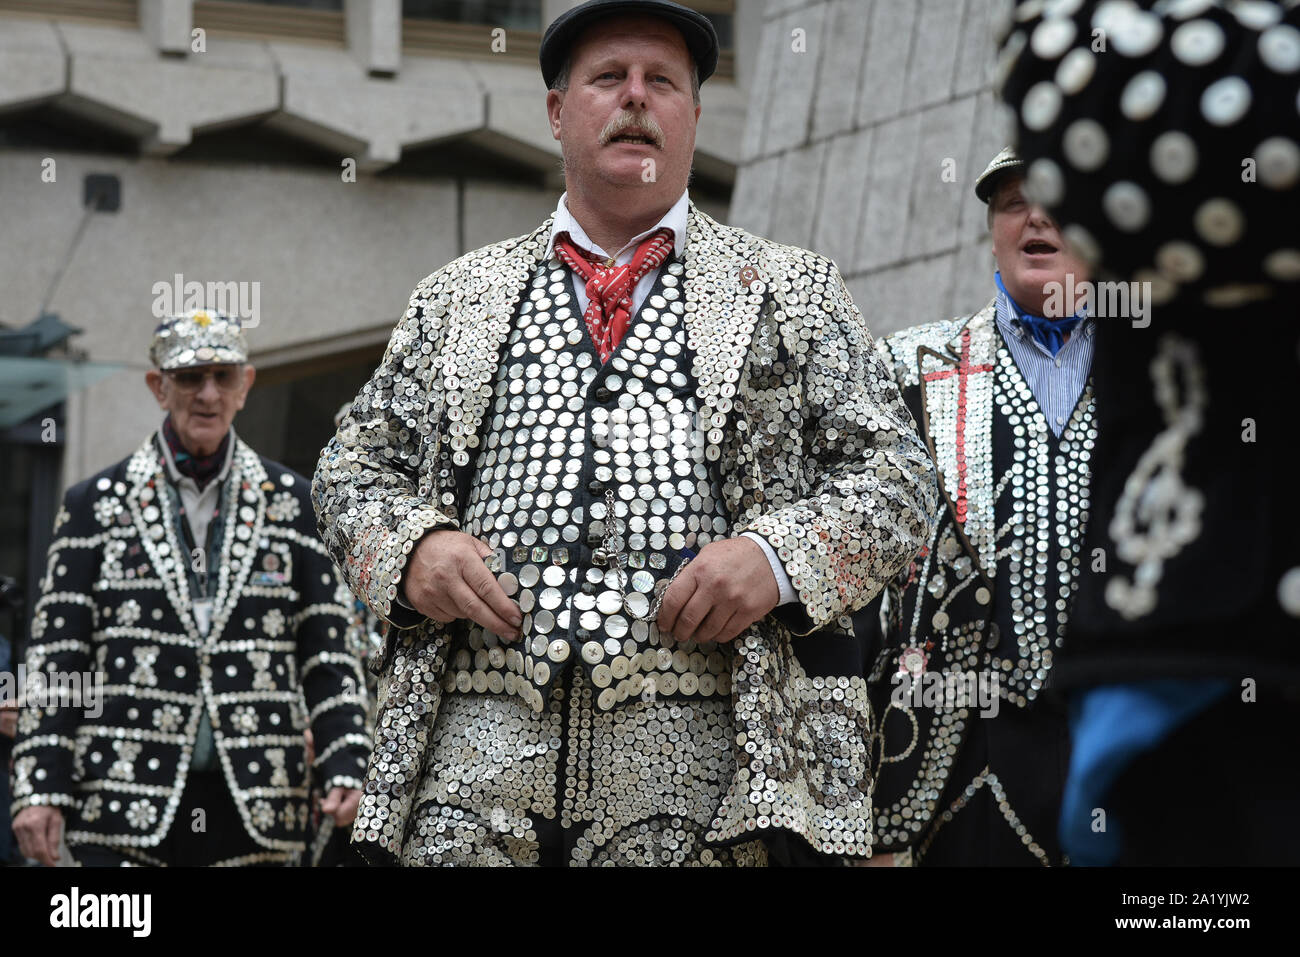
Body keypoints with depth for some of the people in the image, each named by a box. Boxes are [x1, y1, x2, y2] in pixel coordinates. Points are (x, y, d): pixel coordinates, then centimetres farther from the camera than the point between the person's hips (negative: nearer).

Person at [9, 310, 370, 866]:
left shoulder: (291, 502, 11)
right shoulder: (96, 503, 7)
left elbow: (326, 651, 10)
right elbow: (55, 656, 4)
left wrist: (345, 766, -1)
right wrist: (39, 787, -4)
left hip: (255, 810, 2)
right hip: (124, 811, -1)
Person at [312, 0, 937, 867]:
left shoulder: (793, 292, 15)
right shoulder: (458, 298, 20)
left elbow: (897, 473, 9)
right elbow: (354, 467, 21)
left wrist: (777, 558, -9)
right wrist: (409, 549, -1)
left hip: (699, 747, -1)